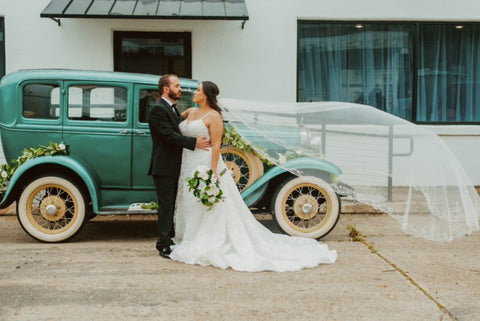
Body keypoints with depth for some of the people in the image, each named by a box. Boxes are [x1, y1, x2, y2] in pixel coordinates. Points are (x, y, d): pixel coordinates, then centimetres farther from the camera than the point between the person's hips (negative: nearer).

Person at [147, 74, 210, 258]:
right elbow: (169, 135, -20)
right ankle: (164, 246, 1)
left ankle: (170, 241, 21)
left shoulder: (174, 109, 18)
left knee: (172, 206, 13)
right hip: (164, 167, -9)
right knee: (166, 206, -5)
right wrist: (194, 142, -23)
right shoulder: (157, 109, -12)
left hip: (175, 167, 9)